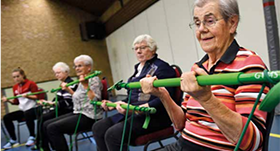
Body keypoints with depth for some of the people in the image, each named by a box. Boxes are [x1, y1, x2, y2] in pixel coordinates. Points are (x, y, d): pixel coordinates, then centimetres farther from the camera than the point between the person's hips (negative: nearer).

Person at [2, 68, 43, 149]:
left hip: (33, 108, -7)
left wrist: (27, 96, -26)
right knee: (6, 117, -8)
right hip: (23, 110, 7)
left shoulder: (31, 84, -6)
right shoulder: (15, 87, 12)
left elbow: (37, 97, -10)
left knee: (27, 114, -38)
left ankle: (32, 136, -19)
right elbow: (16, 102, 17)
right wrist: (8, 100, 0)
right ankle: (13, 140, 3)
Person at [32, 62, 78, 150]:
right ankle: (39, 144, 7)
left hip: (67, 110, -9)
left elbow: (67, 102, -23)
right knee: (40, 119, -1)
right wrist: (47, 102, 2)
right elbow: (58, 98, 16)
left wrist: (53, 103, -28)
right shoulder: (63, 84, 15)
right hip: (60, 109, 9)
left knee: (43, 119, -16)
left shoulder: (70, 84, -15)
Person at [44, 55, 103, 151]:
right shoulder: (81, 81, 16)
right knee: (46, 125, 4)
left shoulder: (93, 79, -10)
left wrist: (86, 85, -26)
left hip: (89, 116, -9)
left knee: (52, 128, -19)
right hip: (78, 113, 10)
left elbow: (96, 101, -23)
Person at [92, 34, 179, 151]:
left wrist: (140, 108, -28)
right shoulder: (139, 68, 20)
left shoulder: (161, 67, -7)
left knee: (113, 134, -27)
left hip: (153, 115, -8)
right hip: (132, 113, 9)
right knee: (98, 128, -4)